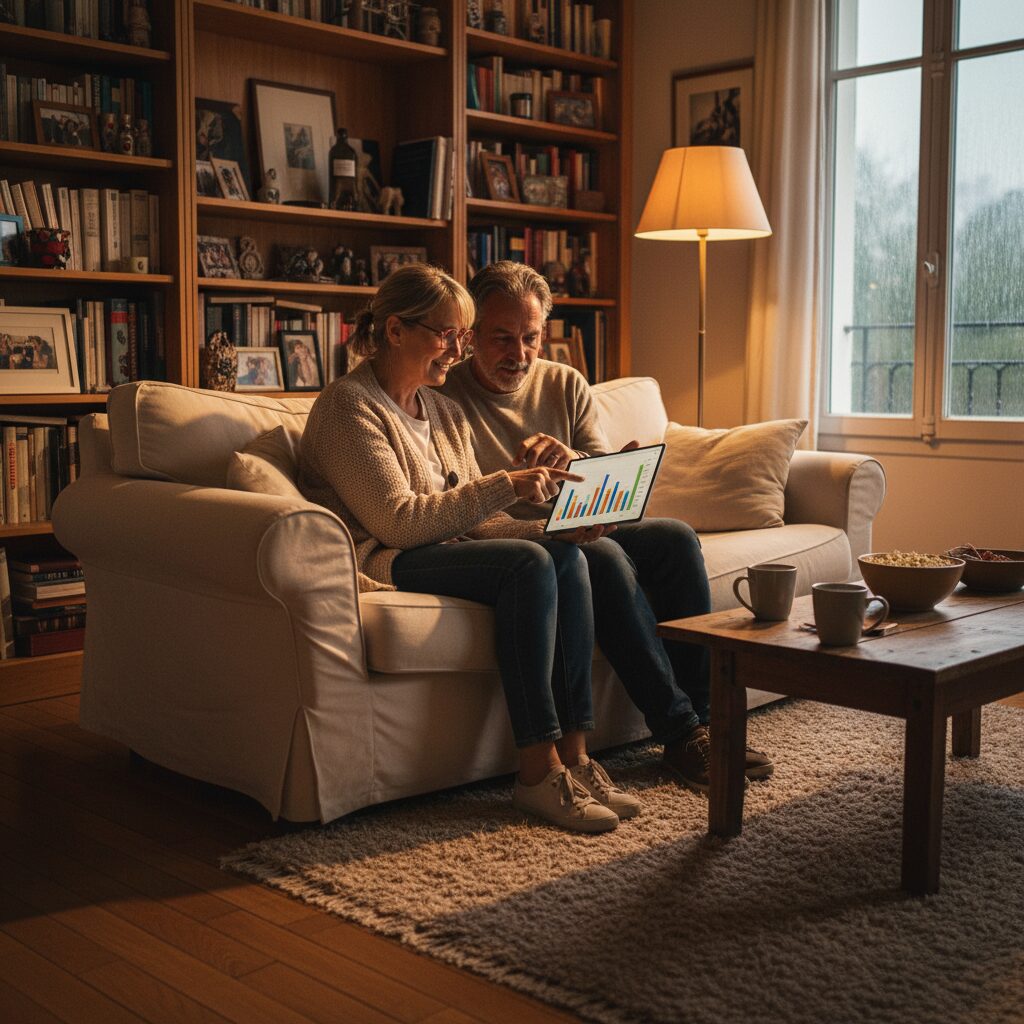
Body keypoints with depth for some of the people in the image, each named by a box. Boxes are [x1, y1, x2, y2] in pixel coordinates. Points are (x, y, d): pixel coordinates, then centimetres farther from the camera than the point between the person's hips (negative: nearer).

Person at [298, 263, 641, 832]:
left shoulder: (444, 411, 19)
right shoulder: (349, 406, -7)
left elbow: (476, 517, 14)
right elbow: (399, 522, -17)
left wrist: (547, 528, -5)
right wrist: (507, 485, -19)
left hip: (448, 549, 8)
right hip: (380, 564, -8)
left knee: (566, 555, -18)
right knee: (528, 564, -28)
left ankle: (573, 754, -20)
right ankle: (538, 771, -27)